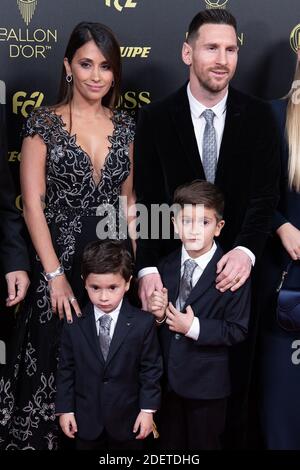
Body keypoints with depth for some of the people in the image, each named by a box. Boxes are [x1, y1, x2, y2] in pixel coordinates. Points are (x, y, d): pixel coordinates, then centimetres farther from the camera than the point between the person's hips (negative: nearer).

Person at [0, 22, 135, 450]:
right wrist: (55, 275, -15)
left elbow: (127, 197, 12)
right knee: (58, 357, 6)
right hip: (61, 259, -3)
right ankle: (46, 435, 27)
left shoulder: (124, 126, 7)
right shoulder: (44, 124, -5)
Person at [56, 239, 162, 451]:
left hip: (127, 419, -1)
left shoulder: (144, 323, -12)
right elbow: (66, 369, 0)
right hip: (86, 420, 1)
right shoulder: (74, 324, -7)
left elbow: (151, 369, -7)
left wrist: (148, 410, -7)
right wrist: (65, 409, -1)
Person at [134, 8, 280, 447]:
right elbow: (146, 201, -7)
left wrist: (246, 250, -26)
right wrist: (147, 267, -19)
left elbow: (265, 194, -8)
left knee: (236, 377, 15)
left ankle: (232, 440, 36)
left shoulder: (258, 116, -2)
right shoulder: (155, 118, -4)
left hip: (235, 267, 1)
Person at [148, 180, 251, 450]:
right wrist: (159, 314, -14)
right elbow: (163, 321, 8)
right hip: (168, 378, 5)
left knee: (203, 444, 16)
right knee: (170, 443, 22)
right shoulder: (166, 266, 1)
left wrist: (195, 328, -25)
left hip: (207, 384, -4)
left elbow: (238, 330, -17)